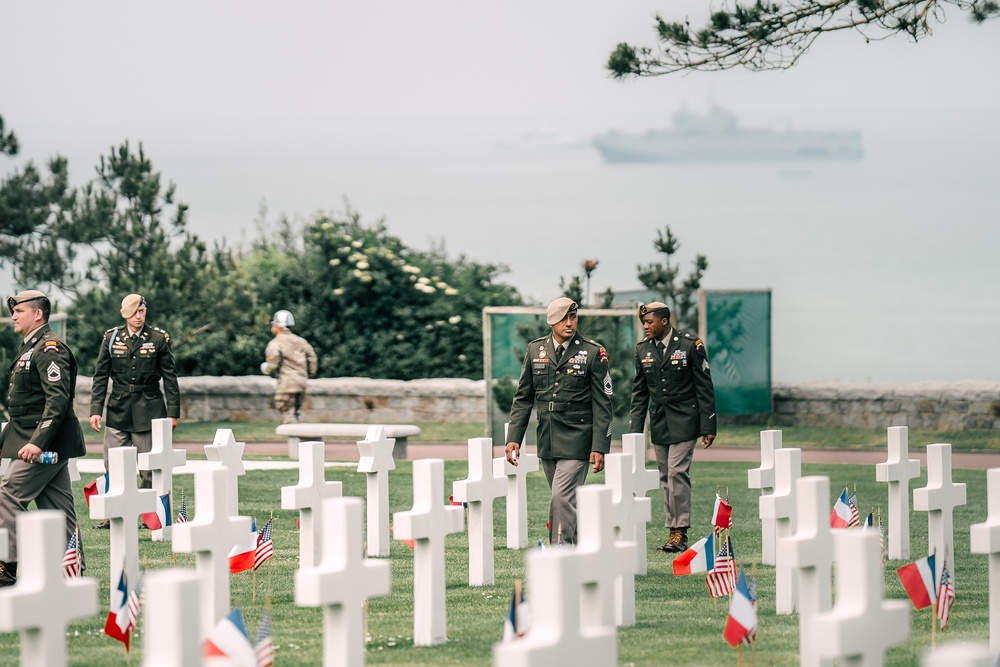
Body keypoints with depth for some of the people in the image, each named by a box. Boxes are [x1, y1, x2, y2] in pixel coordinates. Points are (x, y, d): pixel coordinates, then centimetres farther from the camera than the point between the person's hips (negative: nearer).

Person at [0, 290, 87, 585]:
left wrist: (38, 442, -28)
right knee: (57, 506, 9)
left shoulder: (49, 348, -14)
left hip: (46, 442, -10)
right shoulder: (30, 347, 19)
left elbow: (59, 399, -23)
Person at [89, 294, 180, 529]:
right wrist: (96, 410, -1)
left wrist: (173, 411, -1)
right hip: (119, 409, 2)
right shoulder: (111, 337, 4)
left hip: (149, 408, -2)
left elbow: (170, 377, 3)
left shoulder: (159, 338, 0)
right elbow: (100, 376, 6)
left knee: (150, 466, -1)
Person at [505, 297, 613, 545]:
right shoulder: (535, 350, 8)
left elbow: (602, 405, -4)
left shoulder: (593, 353, -3)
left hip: (576, 439, -5)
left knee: (562, 497, -15)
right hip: (547, 439, 5)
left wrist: (600, 447, -10)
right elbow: (523, 398, 12)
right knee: (563, 499, 10)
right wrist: (514, 438, 4)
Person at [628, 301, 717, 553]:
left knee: (677, 472, -14)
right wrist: (635, 430, 6)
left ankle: (680, 533, -11)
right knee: (666, 477, 6)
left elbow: (704, 387, -5)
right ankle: (674, 532, 10)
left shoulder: (690, 345, -8)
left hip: (684, 420, -5)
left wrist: (708, 426, -8)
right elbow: (639, 392, 12)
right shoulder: (643, 348, 6)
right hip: (659, 422, 5)